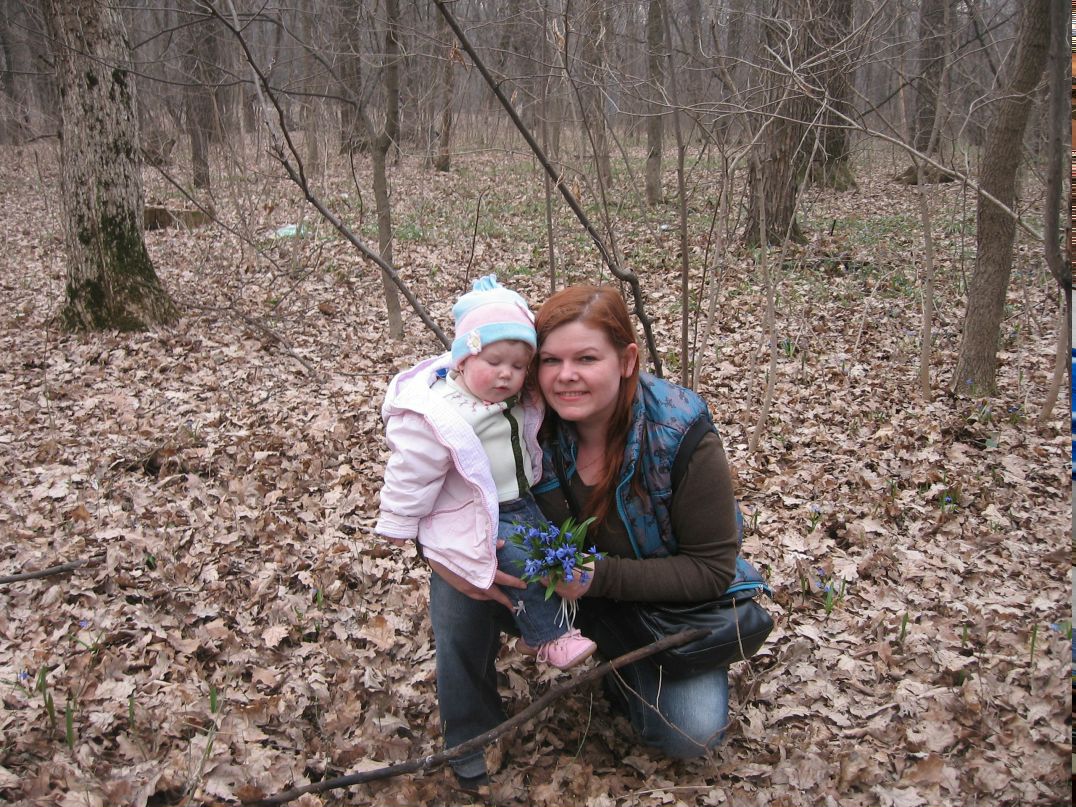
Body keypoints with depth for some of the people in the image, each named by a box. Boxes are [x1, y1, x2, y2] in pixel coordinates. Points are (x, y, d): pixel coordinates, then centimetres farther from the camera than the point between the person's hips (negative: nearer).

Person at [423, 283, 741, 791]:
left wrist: (600, 576, -32)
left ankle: (618, 666, 10)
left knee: (692, 733, -22)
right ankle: (470, 734, -1)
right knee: (454, 579, -22)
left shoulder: (681, 436, -27)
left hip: (661, 600, -2)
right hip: (554, 587, 2)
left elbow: (712, 569, -21)